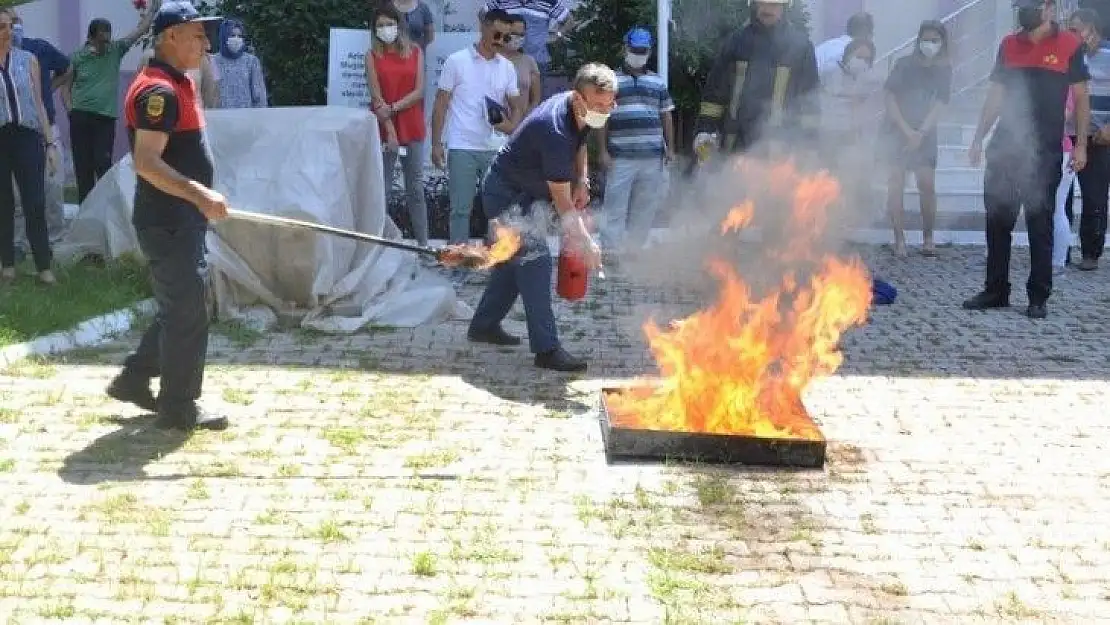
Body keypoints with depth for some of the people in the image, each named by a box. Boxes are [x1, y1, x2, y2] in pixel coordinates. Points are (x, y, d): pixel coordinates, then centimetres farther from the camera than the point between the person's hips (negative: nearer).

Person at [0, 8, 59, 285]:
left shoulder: (28, 60, 7)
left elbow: (38, 104, 9)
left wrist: (50, 142, 5)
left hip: (27, 137, 1)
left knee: (36, 204, -4)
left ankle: (44, 266, 1)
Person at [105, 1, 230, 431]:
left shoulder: (178, 84, 14)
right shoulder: (159, 90, -18)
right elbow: (146, 162, -26)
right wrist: (199, 194, -32)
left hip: (182, 219, 10)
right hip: (167, 222, -10)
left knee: (182, 307, 18)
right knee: (187, 312, -2)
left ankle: (134, 380, 28)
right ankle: (179, 408, 9)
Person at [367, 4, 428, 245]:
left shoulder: (415, 52, 7)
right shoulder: (372, 55, 2)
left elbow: (419, 91, -1)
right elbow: (376, 95, -6)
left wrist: (392, 108, -14)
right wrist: (390, 129, -15)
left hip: (412, 127, 2)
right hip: (383, 128, -2)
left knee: (416, 188, 6)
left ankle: (423, 243, 10)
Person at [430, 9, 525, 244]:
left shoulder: (507, 67, 9)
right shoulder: (456, 61, -2)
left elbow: (517, 105, 12)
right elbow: (441, 104, 0)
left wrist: (512, 126, -11)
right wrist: (436, 143, -5)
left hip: (496, 149, 4)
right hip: (462, 148, -3)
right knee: (461, 208, 1)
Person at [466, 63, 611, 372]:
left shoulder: (581, 113, -8)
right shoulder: (554, 129, -36)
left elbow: (579, 143, 17)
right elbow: (561, 199, -33)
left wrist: (581, 181, 1)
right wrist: (586, 242, -34)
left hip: (525, 193, 10)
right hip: (506, 193, -10)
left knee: (515, 259, 17)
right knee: (534, 259, -19)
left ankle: (484, 325, 32)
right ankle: (546, 349, -21)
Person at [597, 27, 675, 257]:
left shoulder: (658, 82, 15)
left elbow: (666, 116, 17)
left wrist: (670, 148, 9)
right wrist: (603, 151, -6)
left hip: (653, 157, 3)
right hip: (620, 158, -3)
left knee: (645, 208, 8)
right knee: (615, 208, -5)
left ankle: (635, 250, 18)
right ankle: (611, 252, -2)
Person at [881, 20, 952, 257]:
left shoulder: (944, 70, 0)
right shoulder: (905, 64, -8)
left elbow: (939, 105, -4)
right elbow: (889, 97, -10)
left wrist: (921, 133, -15)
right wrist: (907, 130, -15)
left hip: (925, 132, 2)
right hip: (897, 129, -2)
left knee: (927, 184, -6)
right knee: (896, 183, -9)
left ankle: (928, 238, 4)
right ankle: (899, 239, -7)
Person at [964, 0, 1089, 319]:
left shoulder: (1069, 45, -1)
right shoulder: (1009, 44, 9)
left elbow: (1081, 98, 1)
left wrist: (1081, 144, -4)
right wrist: (978, 139, 9)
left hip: (1045, 150, -4)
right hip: (1005, 146, 4)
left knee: (1040, 223, 1)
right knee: (997, 220, 5)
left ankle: (1039, 297, 7)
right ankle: (996, 290, 15)